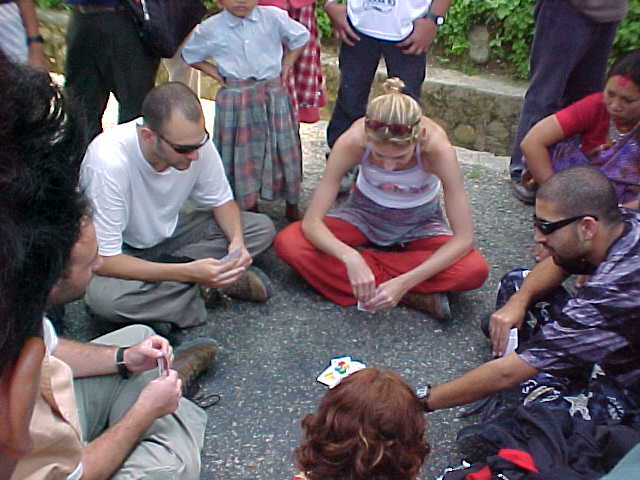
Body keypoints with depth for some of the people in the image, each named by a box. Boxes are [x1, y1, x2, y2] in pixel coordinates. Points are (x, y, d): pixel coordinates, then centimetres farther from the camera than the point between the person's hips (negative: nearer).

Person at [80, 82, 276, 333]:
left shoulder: (195, 140, -21)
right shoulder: (110, 161, -35)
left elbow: (221, 201, -2)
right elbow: (104, 261, -32)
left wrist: (237, 240, -24)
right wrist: (189, 272, -39)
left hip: (168, 232, 4)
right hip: (119, 251, -4)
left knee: (262, 228, -10)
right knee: (101, 295, -38)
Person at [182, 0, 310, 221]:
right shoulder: (210, 29, -4)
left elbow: (301, 37, 12)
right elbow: (190, 55, 13)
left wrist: (286, 65, 5)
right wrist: (214, 72, 2)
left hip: (273, 95, 1)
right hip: (235, 101, 0)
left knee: (285, 149, 6)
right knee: (242, 153, 5)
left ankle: (292, 206, 23)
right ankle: (250, 207, 22)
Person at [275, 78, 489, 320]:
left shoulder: (438, 148, -32)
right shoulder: (352, 142, -30)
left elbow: (464, 238, -28)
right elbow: (311, 222, -28)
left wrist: (404, 282, -38)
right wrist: (351, 258, -47)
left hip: (420, 223, -1)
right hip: (365, 213, 2)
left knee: (476, 270, -29)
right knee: (287, 243, -25)